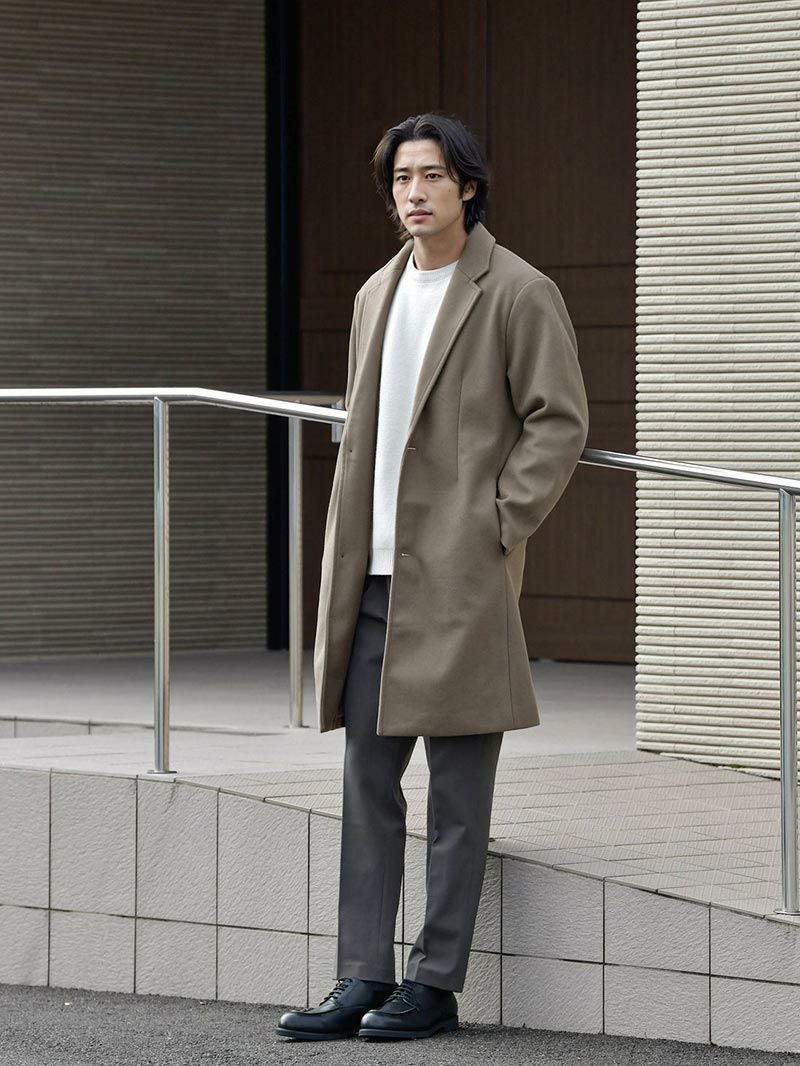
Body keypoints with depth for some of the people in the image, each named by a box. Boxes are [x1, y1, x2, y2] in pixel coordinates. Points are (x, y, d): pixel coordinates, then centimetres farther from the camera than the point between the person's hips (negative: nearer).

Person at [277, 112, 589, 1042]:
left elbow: (560, 422, -7)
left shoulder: (519, 294, -4)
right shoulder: (377, 296, 16)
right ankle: (362, 980, 9)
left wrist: (496, 525, -12)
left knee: (457, 790, -1)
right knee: (367, 780, 5)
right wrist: (348, 558, 12)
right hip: (374, 579, 7)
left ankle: (436, 983, 3)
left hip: (462, 580, -7)